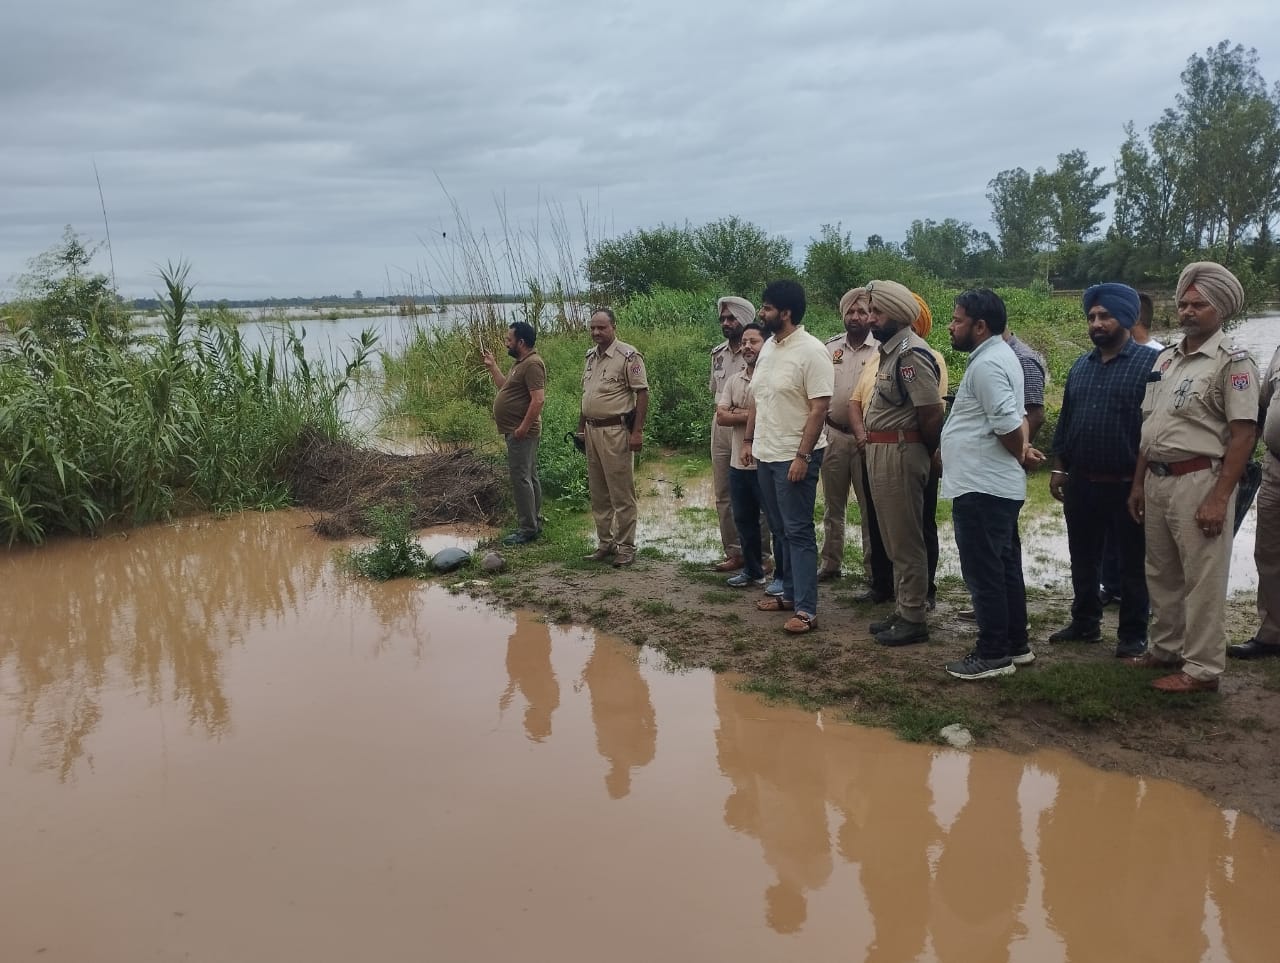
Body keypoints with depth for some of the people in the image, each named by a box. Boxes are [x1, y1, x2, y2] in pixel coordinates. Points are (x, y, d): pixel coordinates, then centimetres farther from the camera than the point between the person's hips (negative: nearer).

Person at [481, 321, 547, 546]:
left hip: (522, 432, -11)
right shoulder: (521, 363, 16)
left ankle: (528, 529, -5)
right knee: (529, 477, 15)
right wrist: (492, 366, 22)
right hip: (516, 432, 11)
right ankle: (534, 523, 22)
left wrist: (524, 428, -25)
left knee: (521, 479, -9)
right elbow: (505, 387, 25)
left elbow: (538, 399, -25)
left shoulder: (532, 365, -18)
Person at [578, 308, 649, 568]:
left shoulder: (628, 356, -10)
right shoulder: (590, 356, 13)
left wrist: (637, 431, -17)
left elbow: (642, 393, -12)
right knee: (598, 493, 13)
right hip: (592, 430, 8)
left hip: (616, 431, -8)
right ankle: (604, 542, 22)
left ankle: (626, 546, 5)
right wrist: (581, 427, 18)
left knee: (622, 493, -2)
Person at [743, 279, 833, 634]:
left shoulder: (811, 351, -15)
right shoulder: (768, 347, 10)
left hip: (794, 457, -8)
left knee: (798, 532, -7)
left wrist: (802, 456, -22)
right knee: (779, 530, 14)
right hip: (766, 454, 8)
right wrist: (749, 440, 15)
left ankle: (806, 610, -4)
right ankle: (790, 594, 25)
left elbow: (820, 408, -18)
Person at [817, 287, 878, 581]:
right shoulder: (830, 347, 6)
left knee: (870, 507, 3)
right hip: (834, 435, 4)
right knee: (832, 505, 13)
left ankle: (874, 569, 12)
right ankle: (830, 563, 24)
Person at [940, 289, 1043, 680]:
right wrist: (1022, 449, 4)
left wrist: (1021, 455, -5)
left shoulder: (986, 364, -18)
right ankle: (1015, 645, 25)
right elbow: (1017, 416, 20)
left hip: (981, 487, -11)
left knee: (983, 573, -3)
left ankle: (993, 654, 5)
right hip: (999, 485, 11)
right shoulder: (999, 356, 16)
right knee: (1005, 568, 16)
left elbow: (1008, 425, -23)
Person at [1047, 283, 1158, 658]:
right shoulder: (1081, 366, 11)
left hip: (1128, 484, -6)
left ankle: (1133, 635, 16)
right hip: (1081, 482, 6)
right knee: (1083, 560, 15)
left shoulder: (1150, 362, -8)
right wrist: (1059, 467, 12)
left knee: (1132, 564, 5)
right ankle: (1085, 623, 28)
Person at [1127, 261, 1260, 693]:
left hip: (1198, 481, -7)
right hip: (1157, 480, 7)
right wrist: (1138, 483, 15)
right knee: (1162, 574, 15)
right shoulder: (1165, 358, 14)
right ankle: (1167, 649, 28)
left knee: (1202, 579, -1)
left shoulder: (1232, 362, -8)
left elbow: (1243, 433, -14)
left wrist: (1219, 498, -19)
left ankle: (1202, 668, 7)